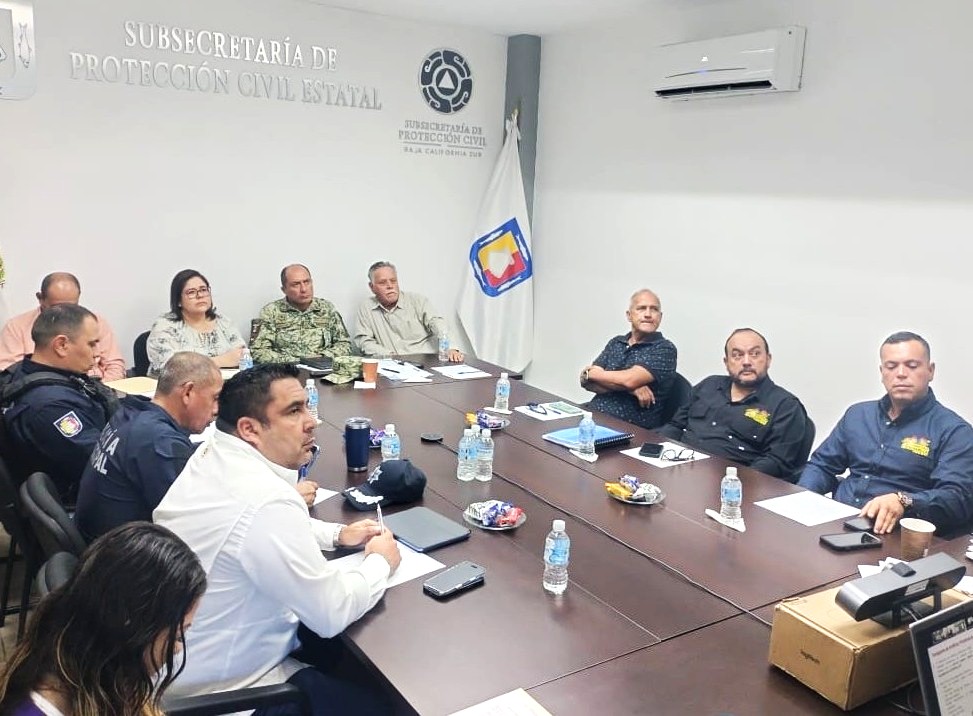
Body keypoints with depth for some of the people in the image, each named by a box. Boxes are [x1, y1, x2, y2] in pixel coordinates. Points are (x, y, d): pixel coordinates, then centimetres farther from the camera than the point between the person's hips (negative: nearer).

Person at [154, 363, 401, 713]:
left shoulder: (213, 454, -3)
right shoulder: (266, 503, -32)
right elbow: (332, 614, -24)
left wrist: (337, 534, 6)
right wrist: (380, 562, -6)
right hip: (219, 684, -9)